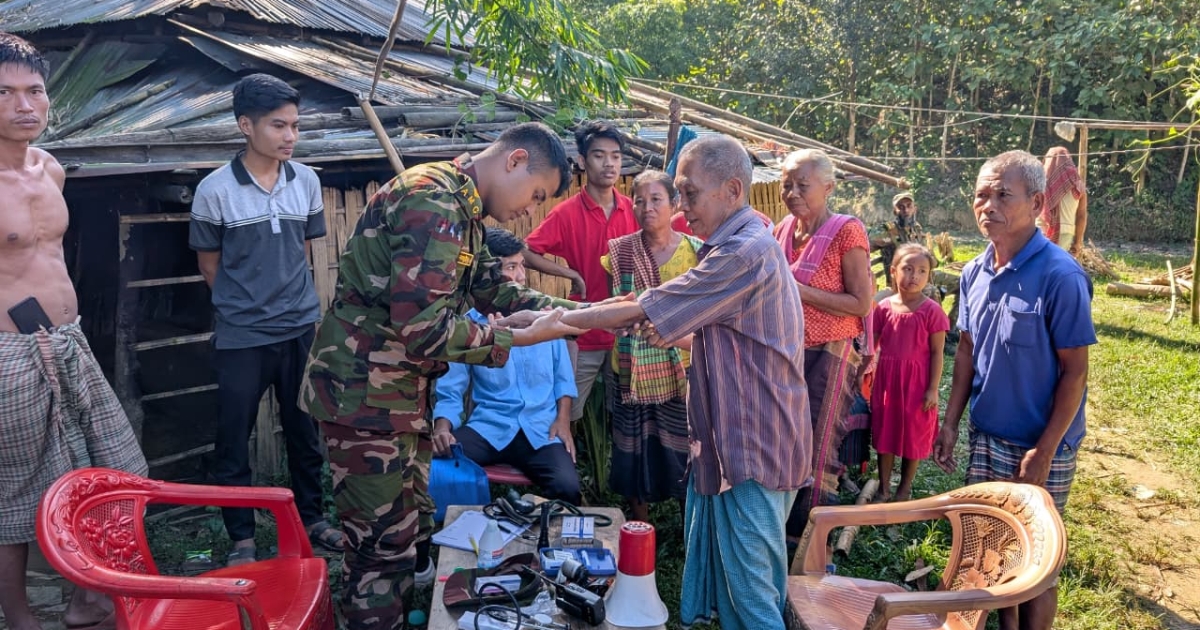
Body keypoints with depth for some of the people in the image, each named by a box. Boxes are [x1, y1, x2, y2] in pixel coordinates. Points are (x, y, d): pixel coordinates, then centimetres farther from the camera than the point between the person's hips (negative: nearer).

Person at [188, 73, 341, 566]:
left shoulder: (306, 181, 0)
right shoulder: (215, 190, -10)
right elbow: (210, 265, 1)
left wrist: (287, 296, 12)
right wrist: (244, 303, 8)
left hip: (302, 327, 3)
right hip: (242, 336, -3)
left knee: (305, 430, 15)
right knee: (233, 439, 7)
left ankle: (311, 517, 33)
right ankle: (242, 538, 23)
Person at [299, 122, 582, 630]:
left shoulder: (459, 208, 10)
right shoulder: (432, 202, -23)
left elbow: (494, 291, 16)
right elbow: (424, 328, -31)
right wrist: (521, 337, -20)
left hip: (403, 391, 10)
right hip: (364, 393, -10)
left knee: (412, 531, 20)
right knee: (384, 546, 1)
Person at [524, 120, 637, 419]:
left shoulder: (632, 210, 2)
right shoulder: (567, 212, -8)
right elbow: (527, 254, -13)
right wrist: (571, 274, -16)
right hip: (584, 334, -3)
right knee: (569, 414, 6)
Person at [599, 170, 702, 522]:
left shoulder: (696, 250, 0)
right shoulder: (619, 250, 2)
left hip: (682, 370, -1)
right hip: (633, 371, 1)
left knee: (685, 451, 0)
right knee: (636, 451, 7)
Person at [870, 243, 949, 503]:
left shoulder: (932, 311, -9)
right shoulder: (884, 308, -1)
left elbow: (937, 353, -8)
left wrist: (933, 389, -10)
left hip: (916, 384, -3)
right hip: (886, 381, 3)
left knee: (913, 436, 11)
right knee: (884, 434, 11)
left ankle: (904, 489, 29)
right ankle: (884, 489, 25)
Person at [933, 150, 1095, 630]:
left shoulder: (1060, 277, -18)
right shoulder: (975, 273, 1)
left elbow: (1075, 372, -16)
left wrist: (1044, 452, -18)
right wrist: (950, 423, 6)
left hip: (1039, 446, -6)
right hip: (985, 436, 6)